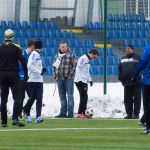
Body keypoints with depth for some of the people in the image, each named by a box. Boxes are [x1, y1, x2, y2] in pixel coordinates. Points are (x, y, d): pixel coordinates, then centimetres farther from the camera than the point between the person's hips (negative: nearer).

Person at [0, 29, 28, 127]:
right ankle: (15, 118, -19)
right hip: (13, 74, -3)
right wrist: (26, 74, 0)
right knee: (17, 98, -3)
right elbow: (23, 61, -7)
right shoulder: (16, 48, -5)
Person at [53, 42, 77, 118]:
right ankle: (63, 112, 13)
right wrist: (55, 75, 8)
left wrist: (71, 74, -12)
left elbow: (74, 65, -6)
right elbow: (54, 66, 20)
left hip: (68, 78, -5)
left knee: (70, 95, -6)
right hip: (59, 79, 5)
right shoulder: (57, 56, 14)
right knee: (62, 96, 9)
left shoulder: (71, 55, -1)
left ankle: (70, 113, -7)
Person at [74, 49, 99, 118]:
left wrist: (89, 80, 17)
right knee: (84, 97, -12)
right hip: (80, 81, -10)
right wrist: (80, 80, -22)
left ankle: (83, 113, 13)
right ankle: (80, 113, -13)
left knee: (84, 97, 9)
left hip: (84, 81, 10)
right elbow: (78, 69, -18)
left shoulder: (88, 60, 18)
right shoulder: (83, 58, -12)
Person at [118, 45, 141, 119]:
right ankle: (129, 113, 13)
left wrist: (138, 77, -14)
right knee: (127, 99, 7)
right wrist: (120, 77, 6)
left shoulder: (137, 58, 0)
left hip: (136, 83, -5)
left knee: (136, 98, -2)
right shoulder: (123, 59, 15)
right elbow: (120, 69, 19)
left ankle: (136, 114, 0)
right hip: (126, 83, 5)